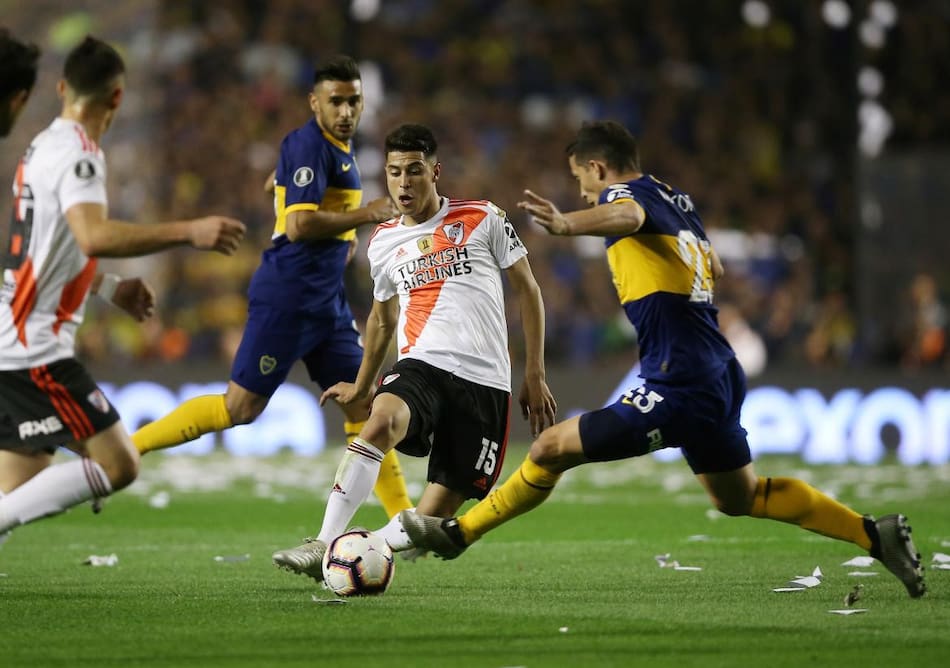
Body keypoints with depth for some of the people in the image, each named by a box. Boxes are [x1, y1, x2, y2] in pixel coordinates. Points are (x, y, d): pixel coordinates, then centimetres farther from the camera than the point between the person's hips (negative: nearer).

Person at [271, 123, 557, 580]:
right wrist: (361, 386, 39)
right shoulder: (382, 243, 14)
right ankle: (325, 546, -40)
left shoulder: (482, 220, 4)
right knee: (382, 418, -35)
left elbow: (526, 289, 10)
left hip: (485, 381, -1)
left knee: (433, 519, -11)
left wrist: (534, 376, 6)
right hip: (421, 365, 1)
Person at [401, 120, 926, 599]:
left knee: (549, 450, -7)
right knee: (740, 497, 27)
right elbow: (713, 269, 34)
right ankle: (875, 535, 26)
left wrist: (567, 223, -56)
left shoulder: (626, 192, -8)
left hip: (677, 390, -9)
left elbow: (625, 215, -36)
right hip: (720, 377, 9)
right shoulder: (676, 199, 17)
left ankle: (457, 534, -1)